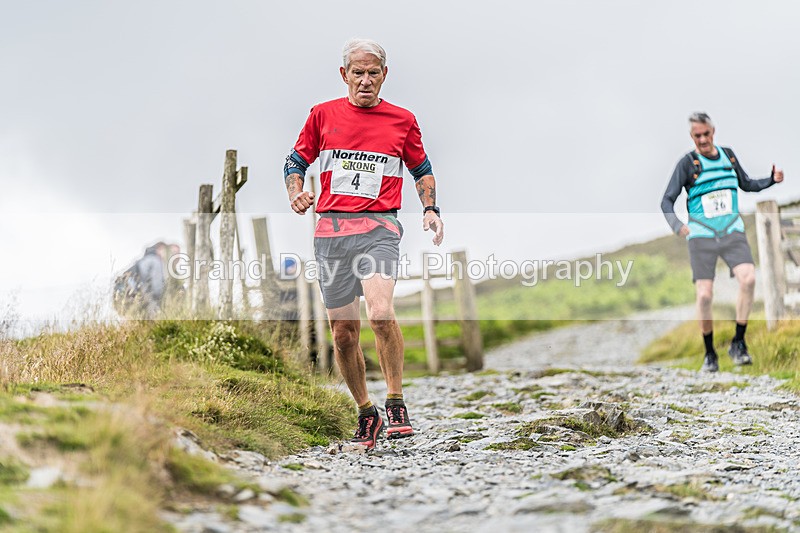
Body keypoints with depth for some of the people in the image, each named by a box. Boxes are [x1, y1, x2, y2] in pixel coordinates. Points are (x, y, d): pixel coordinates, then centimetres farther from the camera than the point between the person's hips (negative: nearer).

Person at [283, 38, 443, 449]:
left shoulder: (402, 120, 8)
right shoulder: (323, 114, 9)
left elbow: (422, 169, 19)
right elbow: (295, 162, 17)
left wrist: (430, 208, 4)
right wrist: (296, 193, -3)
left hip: (378, 228, -2)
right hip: (330, 231, 2)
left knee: (381, 313, -26)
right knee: (343, 332, 5)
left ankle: (395, 402, -10)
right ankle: (365, 412, 22)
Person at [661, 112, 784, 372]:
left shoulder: (728, 154, 8)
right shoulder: (687, 163, -5)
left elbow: (746, 184, 24)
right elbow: (667, 201, -7)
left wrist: (771, 180, 6)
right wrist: (677, 225, -27)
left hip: (732, 232, 3)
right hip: (701, 236, -3)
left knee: (748, 278, -22)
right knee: (704, 295, -11)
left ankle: (738, 344, -11)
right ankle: (709, 354, 8)